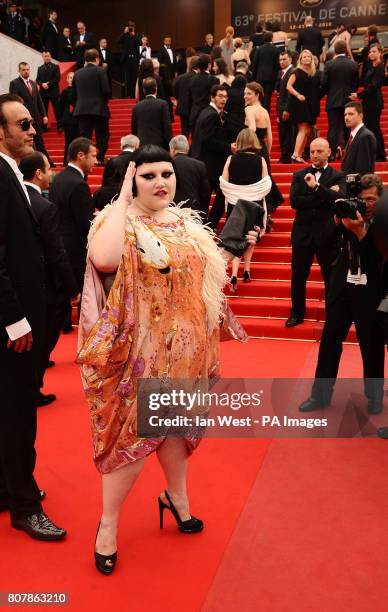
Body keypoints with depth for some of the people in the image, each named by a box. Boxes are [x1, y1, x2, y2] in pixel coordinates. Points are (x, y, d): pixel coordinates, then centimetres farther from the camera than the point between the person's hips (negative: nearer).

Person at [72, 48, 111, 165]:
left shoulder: (78, 73, 8)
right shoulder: (100, 71, -4)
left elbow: (74, 93, 10)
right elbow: (106, 90, -10)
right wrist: (104, 101, 9)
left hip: (81, 109, 3)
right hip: (99, 109, -3)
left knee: (84, 136, 4)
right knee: (102, 135, 6)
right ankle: (100, 158, -5)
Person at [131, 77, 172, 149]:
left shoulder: (137, 107, 7)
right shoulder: (163, 104, -4)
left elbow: (134, 130, 12)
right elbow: (167, 128, -6)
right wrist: (168, 146, 0)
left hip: (142, 145, 3)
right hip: (159, 144, -3)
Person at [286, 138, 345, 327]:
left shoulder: (338, 176, 3)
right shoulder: (299, 175, 7)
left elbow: (339, 198, -15)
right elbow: (294, 201, -8)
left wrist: (316, 187, -22)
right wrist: (324, 198, -13)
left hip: (327, 235, -2)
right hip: (303, 233, 2)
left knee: (331, 278, 6)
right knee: (298, 277, 9)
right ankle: (297, 313, 24)